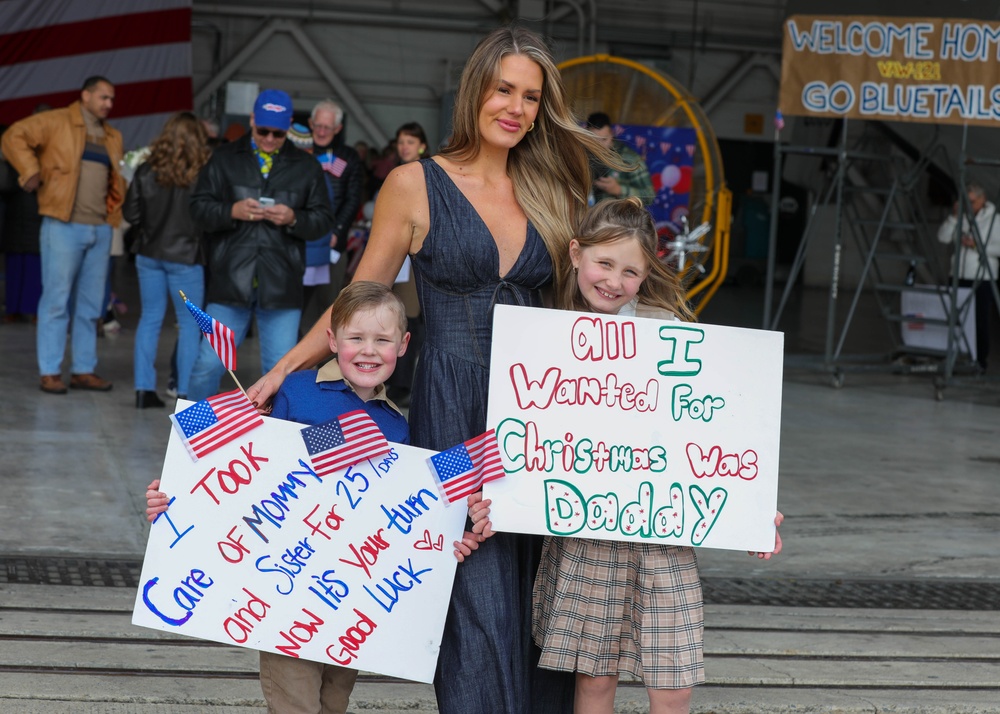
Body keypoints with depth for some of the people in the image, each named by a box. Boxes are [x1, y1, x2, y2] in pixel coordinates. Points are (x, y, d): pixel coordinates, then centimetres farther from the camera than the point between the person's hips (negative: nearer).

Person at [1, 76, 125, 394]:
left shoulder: (112, 137, 18)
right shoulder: (57, 122, -1)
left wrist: (116, 210, 12)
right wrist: (32, 173, -11)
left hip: (100, 229, 6)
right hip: (64, 226, -6)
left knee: (91, 305, 8)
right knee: (56, 300, -5)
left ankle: (83, 370, 15)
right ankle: (50, 372, 0)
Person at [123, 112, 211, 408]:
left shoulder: (147, 171, -3)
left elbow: (130, 213, 1)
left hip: (149, 253, 4)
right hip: (186, 256, -3)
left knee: (150, 319, 11)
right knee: (190, 323, 6)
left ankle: (144, 389, 10)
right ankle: (187, 392, 5)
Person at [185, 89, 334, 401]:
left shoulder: (306, 166, 10)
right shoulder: (224, 158, 8)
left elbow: (323, 219, 8)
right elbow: (199, 207, 4)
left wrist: (294, 219, -12)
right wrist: (231, 211, -15)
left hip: (281, 286, 1)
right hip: (229, 281, -1)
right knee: (209, 364, 1)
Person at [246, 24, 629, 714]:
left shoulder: (549, 193, 12)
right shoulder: (416, 185, 2)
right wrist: (282, 370, -3)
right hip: (453, 411, -3)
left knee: (541, 591, 3)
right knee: (480, 596, -8)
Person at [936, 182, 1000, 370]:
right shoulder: (962, 217, 9)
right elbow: (943, 236, 0)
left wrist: (976, 245, -17)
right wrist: (954, 216, -10)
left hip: (983, 278, -4)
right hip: (961, 276, 4)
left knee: (981, 320, -5)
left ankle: (980, 360, 1)